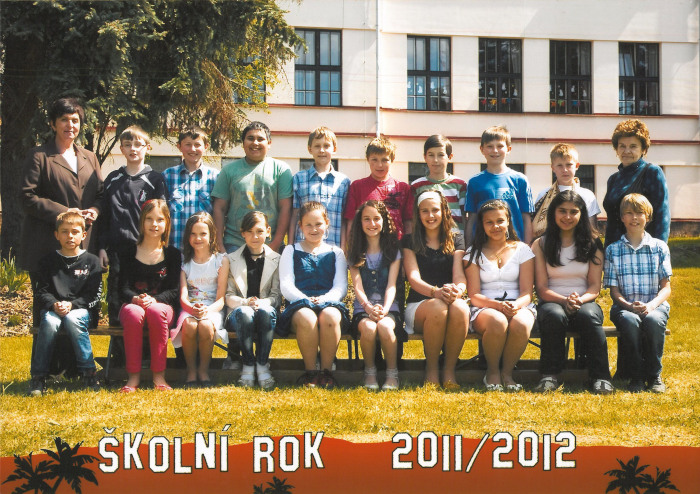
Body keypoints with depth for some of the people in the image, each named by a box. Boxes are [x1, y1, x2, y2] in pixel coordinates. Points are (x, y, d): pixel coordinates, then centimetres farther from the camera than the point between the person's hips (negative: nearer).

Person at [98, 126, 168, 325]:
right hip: (117, 251, 3)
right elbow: (104, 216, 15)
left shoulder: (155, 179, 5)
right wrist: (102, 247, 6)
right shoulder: (112, 179, 14)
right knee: (115, 305, 5)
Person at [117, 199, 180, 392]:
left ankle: (159, 375, -30)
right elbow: (123, 288, 3)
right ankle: (133, 376, -31)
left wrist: (154, 300, -19)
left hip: (162, 304, 0)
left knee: (156, 311, -37)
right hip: (132, 303, 0)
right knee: (133, 313, -37)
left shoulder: (172, 254, 9)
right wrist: (136, 298, -21)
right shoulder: (129, 253, 11)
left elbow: (174, 290, 1)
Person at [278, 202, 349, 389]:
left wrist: (323, 299, -13)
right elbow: (286, 286, 7)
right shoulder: (291, 251, 20)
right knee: (306, 318, -39)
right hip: (299, 305, -1)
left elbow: (341, 287, 9)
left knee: (330, 316, -38)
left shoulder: (336, 253, 22)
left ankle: (326, 371, -25)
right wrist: (306, 299, -14)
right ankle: (310, 371, -24)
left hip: (329, 302, 1)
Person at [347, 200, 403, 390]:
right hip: (363, 307, 0)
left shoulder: (393, 251, 10)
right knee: (368, 328, -34)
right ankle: (369, 371, -10)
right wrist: (369, 307, -22)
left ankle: (392, 373, -14)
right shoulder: (356, 253, 10)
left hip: (388, 307, 0)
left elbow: (391, 285, -2)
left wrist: (384, 309, -21)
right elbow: (357, 287, -2)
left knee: (384, 326, -35)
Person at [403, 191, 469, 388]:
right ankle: (431, 370, -19)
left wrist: (457, 290, -26)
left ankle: (449, 370, -20)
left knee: (460, 308, -35)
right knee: (437, 307, -37)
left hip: (451, 300, 1)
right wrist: (436, 292, -27)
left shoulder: (456, 240, 14)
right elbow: (414, 278, -5)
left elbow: (460, 275, 0)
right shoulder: (410, 242, 9)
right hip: (418, 305, -1)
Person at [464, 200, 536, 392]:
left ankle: (507, 372, -12)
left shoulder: (522, 250, 12)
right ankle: (492, 373, -12)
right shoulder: (474, 253, 10)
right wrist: (497, 305, -19)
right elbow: (474, 296, 1)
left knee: (521, 324, -37)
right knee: (497, 322, -38)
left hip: (518, 306, 1)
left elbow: (527, 292, 4)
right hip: (485, 309, -1)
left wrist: (516, 305, -20)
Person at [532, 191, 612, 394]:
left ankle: (601, 377, -30)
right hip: (552, 302, -1)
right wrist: (564, 301, -19)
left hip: (585, 302, 1)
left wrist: (579, 300, -18)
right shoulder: (541, 245, 8)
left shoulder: (592, 244, 10)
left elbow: (594, 286, 4)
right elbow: (542, 288, 1)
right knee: (555, 316, -37)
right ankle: (550, 376, -29)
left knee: (589, 316, -36)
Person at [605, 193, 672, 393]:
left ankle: (654, 375, -15)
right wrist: (629, 306, -17)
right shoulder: (613, 250, 8)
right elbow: (614, 290, 4)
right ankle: (636, 376, -18)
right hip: (624, 307, 0)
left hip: (655, 305, 0)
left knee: (653, 320, -35)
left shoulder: (660, 247, 8)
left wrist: (651, 305, -17)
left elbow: (666, 287, 4)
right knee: (630, 321, -36)